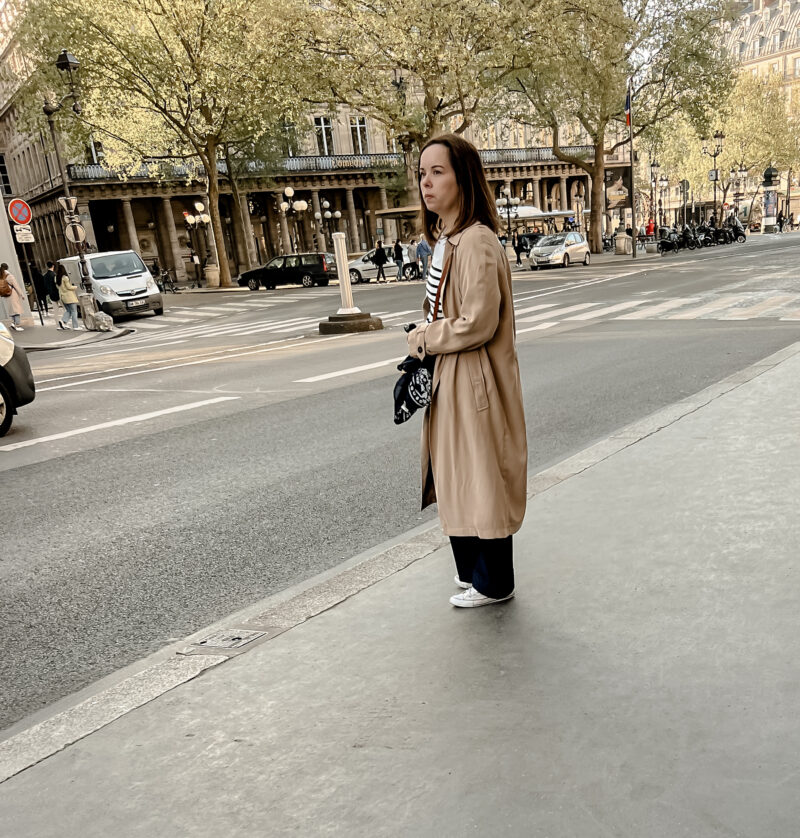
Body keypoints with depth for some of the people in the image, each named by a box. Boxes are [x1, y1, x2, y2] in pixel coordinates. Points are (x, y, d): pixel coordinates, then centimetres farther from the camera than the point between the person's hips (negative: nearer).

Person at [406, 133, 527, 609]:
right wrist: (426, 341, 3)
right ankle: (472, 573, 34)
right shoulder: (445, 239, 12)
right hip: (448, 380, 10)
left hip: (475, 382, -10)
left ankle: (493, 584, 22)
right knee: (457, 481, 18)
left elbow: (478, 323, -24)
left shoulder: (477, 242, -19)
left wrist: (424, 340, -10)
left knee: (481, 481, 4)